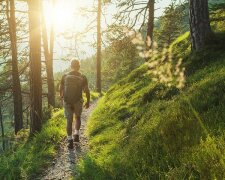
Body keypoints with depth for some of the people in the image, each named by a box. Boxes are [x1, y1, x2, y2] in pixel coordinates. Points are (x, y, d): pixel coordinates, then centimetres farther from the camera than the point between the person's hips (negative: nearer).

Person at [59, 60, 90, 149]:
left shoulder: (65, 76, -2)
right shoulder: (83, 77, -6)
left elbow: (61, 89, 7)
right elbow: (87, 91, -6)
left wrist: (61, 96, 28)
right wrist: (88, 102, 8)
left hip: (67, 102, 1)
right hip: (78, 101, -1)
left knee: (69, 121, 9)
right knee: (78, 117, 24)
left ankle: (70, 141, 7)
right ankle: (76, 135, 11)